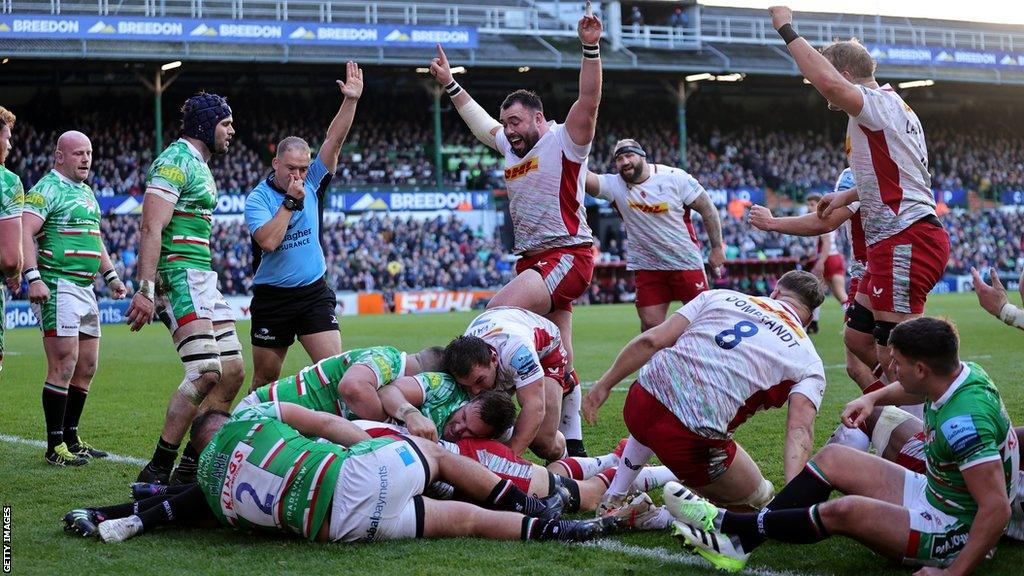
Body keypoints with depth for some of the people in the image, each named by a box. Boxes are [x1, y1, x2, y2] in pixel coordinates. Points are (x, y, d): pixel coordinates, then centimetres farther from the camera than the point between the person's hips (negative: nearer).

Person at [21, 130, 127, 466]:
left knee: (86, 368, 11)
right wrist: (33, 277, -28)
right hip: (57, 287, -9)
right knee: (63, 366, -10)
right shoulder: (47, 189, -8)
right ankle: (55, 447, -5)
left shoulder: (87, 192, 20)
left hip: (85, 288, 9)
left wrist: (111, 276, 24)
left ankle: (71, 438, 21)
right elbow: (24, 233, -18)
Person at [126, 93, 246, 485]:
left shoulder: (200, 165, 21)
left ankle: (191, 464, 12)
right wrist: (145, 290, -25)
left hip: (202, 277, 10)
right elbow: (152, 229, -18)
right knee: (206, 372, -18)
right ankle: (157, 471, -15)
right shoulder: (175, 161, -10)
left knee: (233, 371, 7)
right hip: (179, 276, -10)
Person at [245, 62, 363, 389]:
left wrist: (351, 100, -13)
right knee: (265, 378, 6)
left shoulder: (312, 182, 3)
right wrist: (291, 201, -19)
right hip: (272, 298, -2)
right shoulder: (257, 198, -8)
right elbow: (268, 241, -23)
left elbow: (334, 140, -4)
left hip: (314, 292, 3)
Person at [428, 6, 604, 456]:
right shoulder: (511, 147, 16)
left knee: (501, 310, -29)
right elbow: (477, 117, 32)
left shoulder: (564, 140, -5)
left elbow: (589, 99, -19)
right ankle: (572, 442, 13)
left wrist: (590, 48, -28)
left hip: (566, 256, -8)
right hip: (532, 260, 8)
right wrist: (449, 84, 35)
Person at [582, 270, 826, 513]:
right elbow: (800, 430, -8)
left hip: (639, 402, 5)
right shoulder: (810, 364, 10)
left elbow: (651, 340, 7)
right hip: (694, 442, -5)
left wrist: (604, 384, 16)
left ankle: (612, 497, 39)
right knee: (757, 499, 20)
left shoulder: (721, 296, 16)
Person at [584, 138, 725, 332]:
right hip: (647, 267, 2)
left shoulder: (674, 177, -11)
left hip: (687, 263, -2)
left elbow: (708, 209, -3)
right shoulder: (614, 186, -7)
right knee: (650, 326, 1)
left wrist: (717, 248, -5)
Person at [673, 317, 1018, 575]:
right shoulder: (960, 372, -5)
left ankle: (727, 524, -11)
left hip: (955, 536, -10)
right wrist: (872, 398, 13)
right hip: (934, 495, 10)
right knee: (832, 458, 5)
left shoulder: (963, 423, -33)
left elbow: (997, 509, -36)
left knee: (846, 511, -29)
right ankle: (740, 543, 0)